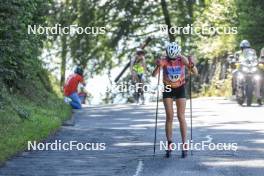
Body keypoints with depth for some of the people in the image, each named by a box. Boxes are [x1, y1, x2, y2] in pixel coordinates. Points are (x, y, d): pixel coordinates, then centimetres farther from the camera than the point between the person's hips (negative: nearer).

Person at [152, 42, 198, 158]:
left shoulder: (182, 60, -18)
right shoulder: (164, 60, -19)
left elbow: (195, 73, -23)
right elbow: (154, 75, -31)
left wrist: (192, 65, -43)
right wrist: (158, 66, -51)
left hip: (180, 89, 0)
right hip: (168, 89, 0)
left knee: (181, 117, -7)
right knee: (169, 117, -5)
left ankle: (184, 145, -5)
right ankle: (169, 145, 3)